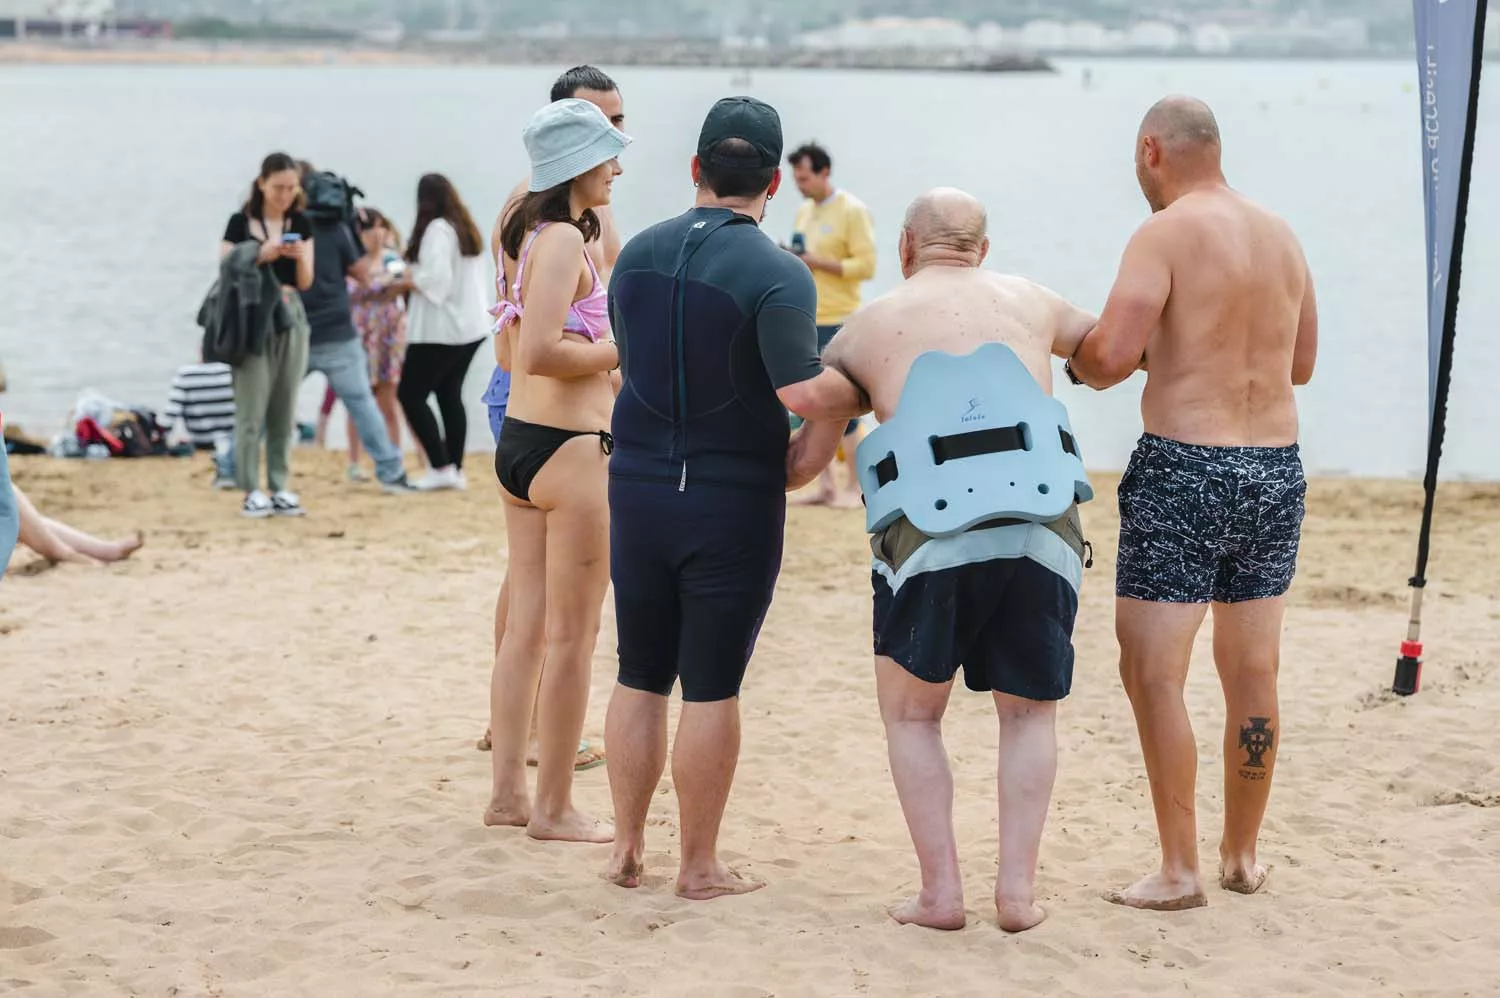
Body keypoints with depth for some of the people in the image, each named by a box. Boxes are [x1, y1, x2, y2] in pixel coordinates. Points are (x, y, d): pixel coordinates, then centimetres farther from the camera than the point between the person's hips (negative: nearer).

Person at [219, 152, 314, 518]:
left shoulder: (301, 224, 8)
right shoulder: (240, 223, -2)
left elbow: (306, 282, 7)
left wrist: (300, 257, -13)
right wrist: (261, 256, -17)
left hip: (291, 317, 4)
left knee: (285, 410, 5)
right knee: (252, 410, -6)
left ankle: (279, 487, 11)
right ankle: (251, 491, -3)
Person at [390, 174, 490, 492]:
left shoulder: (437, 229, -14)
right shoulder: (467, 228, 13)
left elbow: (434, 278, -23)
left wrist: (405, 283, -7)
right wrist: (416, 279, 13)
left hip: (441, 329, -9)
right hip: (470, 325, 9)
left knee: (411, 395, -1)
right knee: (450, 395, 14)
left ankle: (441, 467, -7)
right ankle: (456, 470, 12)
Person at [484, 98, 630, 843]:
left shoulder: (524, 235, 13)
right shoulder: (565, 239, -16)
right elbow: (538, 353, -25)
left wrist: (596, 349, 17)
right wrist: (618, 349, -13)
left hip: (519, 439, 9)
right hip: (569, 448, -9)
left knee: (527, 625, 14)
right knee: (573, 636, 0)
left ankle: (507, 790, 19)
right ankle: (553, 808, 6)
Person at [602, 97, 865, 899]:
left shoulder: (638, 255, 2)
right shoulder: (776, 275, -16)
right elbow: (805, 394, -27)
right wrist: (857, 387, -5)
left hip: (638, 488, 4)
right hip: (733, 499, -4)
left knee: (639, 677, 15)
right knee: (711, 686, 4)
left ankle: (626, 848, 21)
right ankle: (699, 866, 12)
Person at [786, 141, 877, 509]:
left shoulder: (852, 211, -7)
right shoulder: (804, 212, 15)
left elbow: (866, 265, -12)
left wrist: (817, 262, -18)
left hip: (837, 323, -7)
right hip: (804, 322, 7)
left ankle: (855, 487, 3)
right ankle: (825, 485, 10)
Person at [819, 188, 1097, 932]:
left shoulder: (870, 325, 14)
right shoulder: (1026, 301, 19)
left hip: (929, 536, -1)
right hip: (1041, 529, 2)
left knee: (911, 713, 17)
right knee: (1030, 711, 19)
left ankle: (941, 891, 7)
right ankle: (1017, 886, 8)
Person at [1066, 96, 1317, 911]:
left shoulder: (1165, 236, -11)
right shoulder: (1281, 236, 10)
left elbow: (1109, 355, -20)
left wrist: (1080, 363, 3)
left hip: (1184, 470, -7)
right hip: (1277, 468, 7)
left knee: (1152, 672, -1)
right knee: (1253, 673, 14)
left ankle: (1179, 870, -2)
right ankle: (1242, 854, 25)